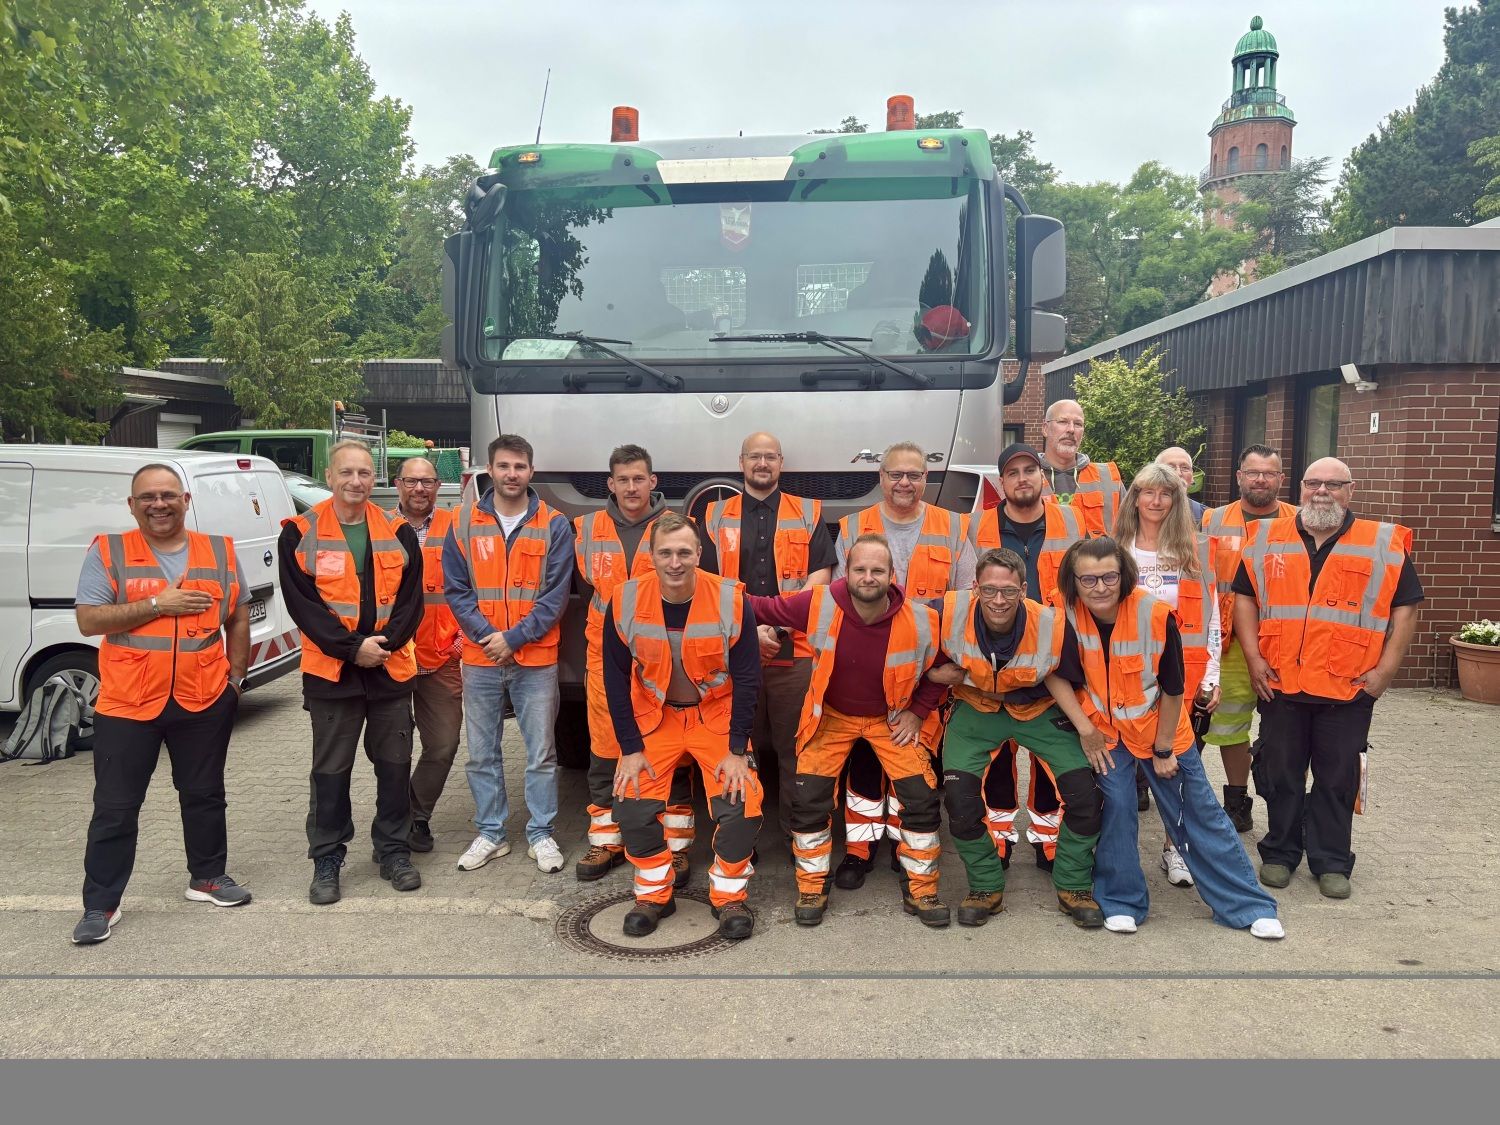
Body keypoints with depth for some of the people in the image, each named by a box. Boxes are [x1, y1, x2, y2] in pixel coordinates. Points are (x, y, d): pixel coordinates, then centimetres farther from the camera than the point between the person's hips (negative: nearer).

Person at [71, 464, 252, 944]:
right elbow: (88, 620, -9)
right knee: (114, 808, 4)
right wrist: (157, 604, -17)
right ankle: (100, 904, 17)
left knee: (205, 796, 16)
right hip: (127, 704, -2)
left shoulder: (219, 551, 5)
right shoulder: (108, 551, -3)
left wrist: (236, 675, 6)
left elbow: (238, 618, 12)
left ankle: (207, 877, 32)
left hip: (204, 700, 3)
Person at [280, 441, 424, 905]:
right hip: (330, 671, -2)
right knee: (330, 771, 8)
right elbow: (301, 602, -7)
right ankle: (326, 860, 21)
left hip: (392, 669, 2)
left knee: (395, 765, 10)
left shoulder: (398, 532, 5)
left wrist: (385, 642, -14)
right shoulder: (300, 533, -2)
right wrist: (351, 646, -15)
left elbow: (410, 598, 2)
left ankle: (394, 851, 24)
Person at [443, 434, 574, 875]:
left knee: (541, 753, 5)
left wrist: (514, 638, -12)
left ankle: (541, 834, 19)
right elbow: (456, 589, 2)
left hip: (536, 660, -2)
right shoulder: (464, 524, 4)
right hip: (480, 660, 2)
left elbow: (555, 595, -5)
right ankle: (490, 833, 25)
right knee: (482, 754, 10)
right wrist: (487, 635, -11)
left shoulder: (554, 525, -1)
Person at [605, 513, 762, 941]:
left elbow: (746, 677, -12)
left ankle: (729, 897, 11)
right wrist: (630, 748, -8)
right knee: (633, 802, -10)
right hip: (654, 717, 2)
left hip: (715, 714, -1)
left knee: (741, 804, -15)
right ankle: (653, 895, 16)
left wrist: (737, 749, -13)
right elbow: (616, 679, -6)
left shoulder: (731, 599, -20)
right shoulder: (625, 602, -15)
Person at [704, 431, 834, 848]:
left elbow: (821, 575, 1)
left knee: (794, 749, 2)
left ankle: (798, 836, 13)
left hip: (794, 653, -1)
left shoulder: (809, 513, 9)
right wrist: (747, 630, -9)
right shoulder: (715, 516, 11)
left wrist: (780, 624, -11)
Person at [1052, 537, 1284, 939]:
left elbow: (1173, 691, -14)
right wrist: (1084, 729, -12)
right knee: (1114, 804, -9)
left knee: (1200, 814, 7)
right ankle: (1121, 902, 10)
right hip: (1103, 730, 1)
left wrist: (1163, 750, -7)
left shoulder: (1156, 615, -25)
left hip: (1159, 726, 0)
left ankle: (1249, 906, 19)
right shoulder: (1065, 614, -21)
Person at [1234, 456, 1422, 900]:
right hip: (1279, 683, 1)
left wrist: (1386, 668, -5)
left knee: (1338, 779, 8)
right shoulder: (1266, 538, 5)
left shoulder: (1385, 544, 1)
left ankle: (1331, 862, 22)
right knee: (1280, 774, 11)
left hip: (1348, 687, -1)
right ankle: (1280, 852, 26)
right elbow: (1244, 597, 7)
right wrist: (1253, 657, -3)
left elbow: (1405, 607, 2)